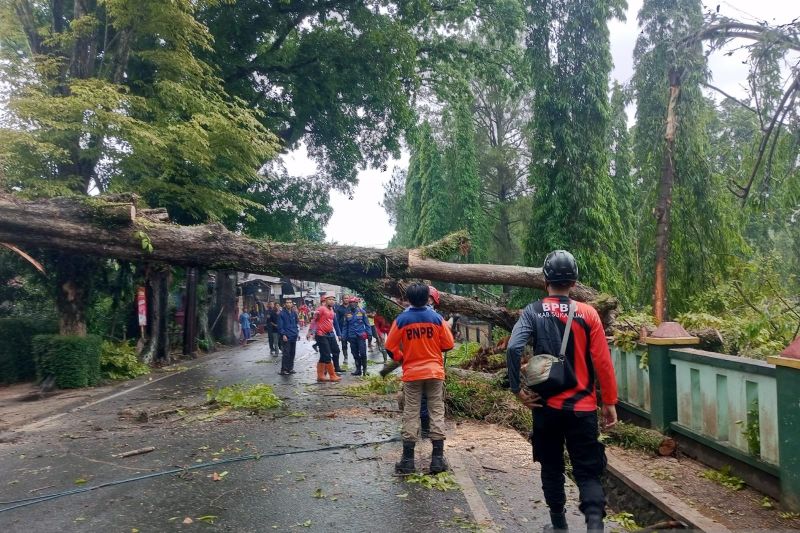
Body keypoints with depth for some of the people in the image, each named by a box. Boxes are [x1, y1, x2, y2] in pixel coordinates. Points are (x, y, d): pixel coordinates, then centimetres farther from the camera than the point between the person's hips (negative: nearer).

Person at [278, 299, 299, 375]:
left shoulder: (294, 313, 11)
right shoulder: (282, 314, -6)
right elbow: (280, 326, -9)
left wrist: (297, 332, 11)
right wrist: (283, 335, -16)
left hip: (294, 336, 6)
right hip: (286, 337, -6)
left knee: (292, 353, 10)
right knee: (286, 353, -9)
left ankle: (290, 368, 19)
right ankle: (284, 370, -2)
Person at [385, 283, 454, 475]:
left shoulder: (401, 319, -6)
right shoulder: (437, 318, -5)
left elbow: (390, 347, -2)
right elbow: (448, 344, 0)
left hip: (411, 373, 0)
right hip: (435, 372, 0)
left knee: (410, 414, 6)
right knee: (437, 412, 7)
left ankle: (408, 460, 8)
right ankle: (437, 458, 7)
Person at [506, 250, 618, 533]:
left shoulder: (533, 312, -5)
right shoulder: (587, 313, -4)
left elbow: (513, 348, -20)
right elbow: (603, 362, -5)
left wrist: (518, 389, -11)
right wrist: (610, 402, 4)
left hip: (546, 406, 1)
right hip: (582, 407, 0)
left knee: (551, 468, 18)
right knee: (588, 472, 7)